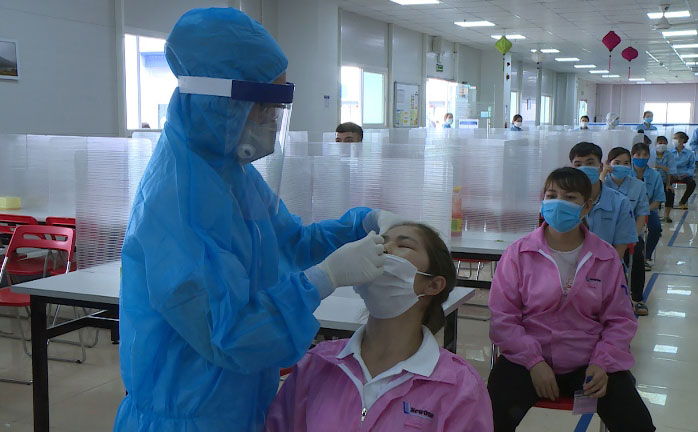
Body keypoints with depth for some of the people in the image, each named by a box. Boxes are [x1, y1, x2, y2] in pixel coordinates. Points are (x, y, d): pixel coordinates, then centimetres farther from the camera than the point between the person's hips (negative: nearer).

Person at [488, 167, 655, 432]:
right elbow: (503, 318, -3)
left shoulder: (606, 258, 3)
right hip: (527, 360, -2)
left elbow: (620, 320, 9)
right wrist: (533, 362, -14)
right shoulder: (519, 254, -3)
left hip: (589, 363, 2)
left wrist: (602, 363, -7)